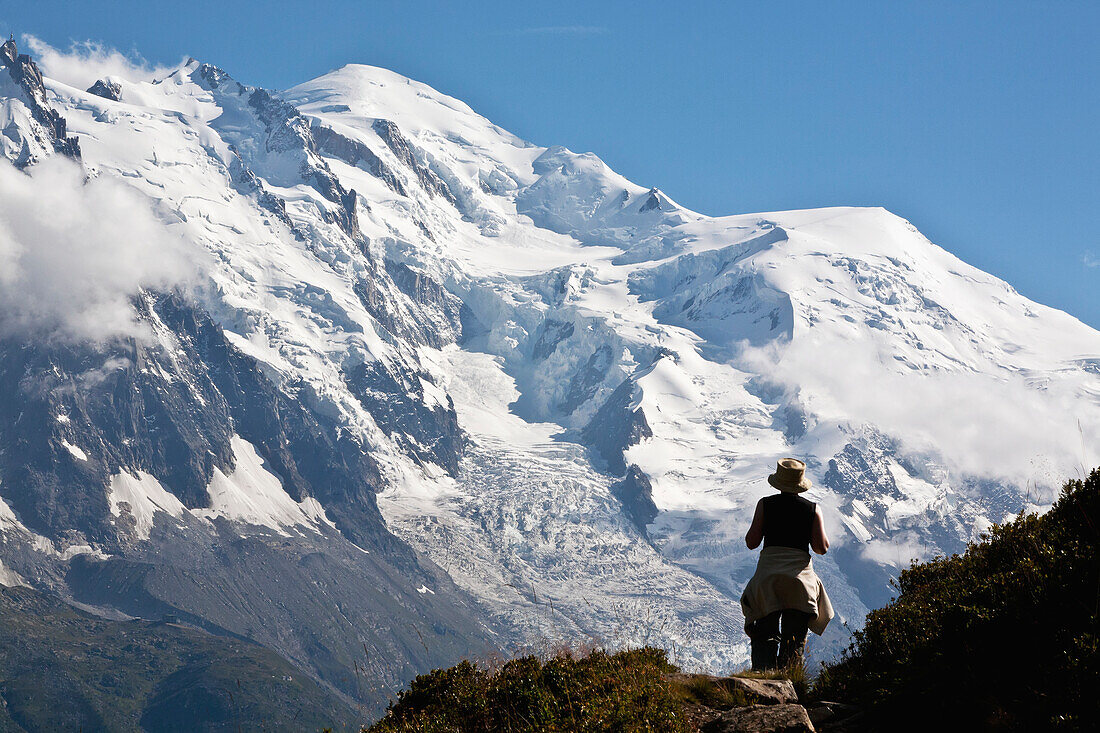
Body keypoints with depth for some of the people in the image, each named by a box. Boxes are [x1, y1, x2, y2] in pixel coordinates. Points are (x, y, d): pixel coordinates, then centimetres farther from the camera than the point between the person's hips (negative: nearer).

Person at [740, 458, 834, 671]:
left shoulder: (765, 504, 1)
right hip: (801, 575, 0)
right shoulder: (812, 509, 3)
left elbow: (751, 542, 1)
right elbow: (822, 548, 0)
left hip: (768, 574, 0)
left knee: (764, 637, 2)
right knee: (795, 640, 6)